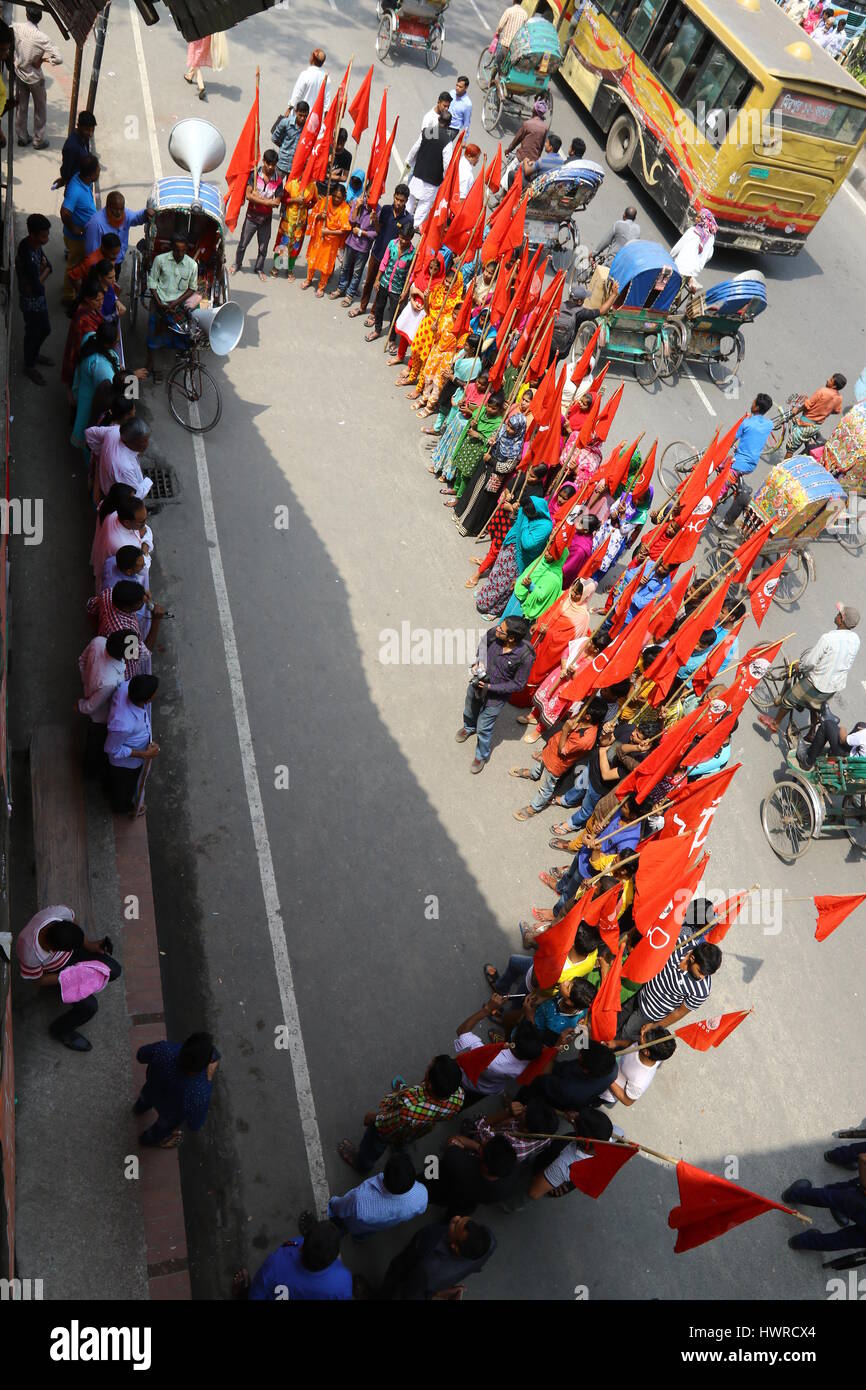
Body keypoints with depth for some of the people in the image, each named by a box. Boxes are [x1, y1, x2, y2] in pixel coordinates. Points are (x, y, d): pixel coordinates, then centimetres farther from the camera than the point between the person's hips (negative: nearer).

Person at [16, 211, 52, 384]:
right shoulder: (26, 257, -36)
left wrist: (42, 271, -21)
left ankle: (33, 353, 53)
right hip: (31, 301, -8)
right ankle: (29, 366, 37)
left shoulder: (35, 244, -9)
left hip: (39, 297, 8)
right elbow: (37, 287, -32)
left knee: (45, 329, 27)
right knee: (33, 333, 14)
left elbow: (48, 266, 1)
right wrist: (42, 270, -15)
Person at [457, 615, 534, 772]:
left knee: (483, 729, 14)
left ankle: (482, 756, 44)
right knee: (469, 711, 32)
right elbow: (481, 647, 1)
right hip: (477, 683, 5)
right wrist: (477, 663, -15)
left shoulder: (524, 656, -34)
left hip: (496, 696, -4)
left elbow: (518, 684, -21)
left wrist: (490, 687, -23)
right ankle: (468, 727, 67)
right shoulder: (494, 634, -24)